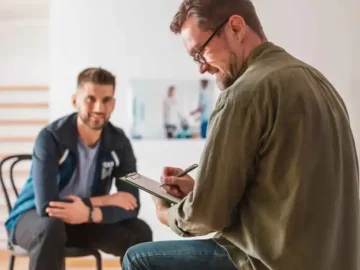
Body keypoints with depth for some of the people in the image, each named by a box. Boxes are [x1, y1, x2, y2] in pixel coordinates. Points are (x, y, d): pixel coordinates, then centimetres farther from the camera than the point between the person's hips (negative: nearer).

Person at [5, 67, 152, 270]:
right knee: (51, 227, -38)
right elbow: (47, 206, -33)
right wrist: (106, 200, -25)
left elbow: (131, 206, -18)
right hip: (34, 217, -4)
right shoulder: (51, 137, -25)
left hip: (85, 220, 4)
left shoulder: (119, 143, -12)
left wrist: (89, 213, -37)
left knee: (140, 232, -18)